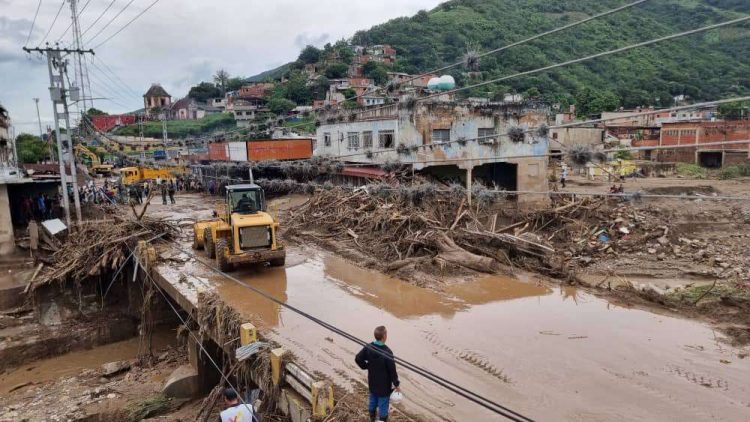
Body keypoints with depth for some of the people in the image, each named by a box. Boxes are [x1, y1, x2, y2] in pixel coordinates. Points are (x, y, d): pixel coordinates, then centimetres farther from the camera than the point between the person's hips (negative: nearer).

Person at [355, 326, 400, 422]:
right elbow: (392, 370, -19)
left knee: (373, 401, 21)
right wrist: (396, 384, -8)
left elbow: (358, 359, -4)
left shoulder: (368, 347, -10)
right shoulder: (387, 352, -26)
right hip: (384, 385, -6)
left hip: (372, 382, 6)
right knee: (383, 405, 9)